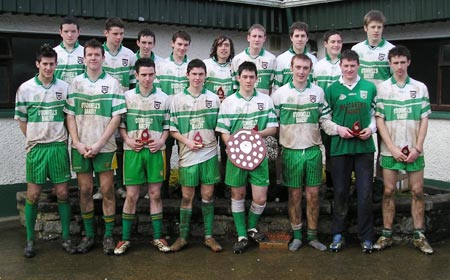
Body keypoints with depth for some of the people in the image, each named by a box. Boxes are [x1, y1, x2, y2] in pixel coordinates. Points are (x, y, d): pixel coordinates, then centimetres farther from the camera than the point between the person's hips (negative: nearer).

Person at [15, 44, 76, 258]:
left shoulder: (64, 87, 2)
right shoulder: (25, 88, 0)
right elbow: (21, 119, 6)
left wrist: (65, 138, 2)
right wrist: (33, 140, 3)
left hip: (59, 146, 1)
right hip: (36, 148, -1)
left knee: (62, 193, 4)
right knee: (33, 194, 4)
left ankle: (66, 237, 14)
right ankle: (30, 239, 15)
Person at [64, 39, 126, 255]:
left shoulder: (112, 83, 1)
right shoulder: (76, 83, 7)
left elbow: (116, 117, -4)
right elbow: (70, 115, 5)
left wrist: (98, 144, -11)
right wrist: (77, 143, -7)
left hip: (105, 147, -2)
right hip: (80, 147, 2)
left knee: (107, 190, 1)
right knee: (85, 190, 6)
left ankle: (108, 236, 11)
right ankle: (88, 235, 17)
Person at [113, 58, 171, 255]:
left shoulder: (163, 98, 5)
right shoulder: (127, 97, 2)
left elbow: (167, 125, 8)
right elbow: (120, 123, 3)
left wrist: (161, 141, -7)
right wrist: (128, 140, -11)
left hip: (155, 151, 1)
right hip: (133, 151, -1)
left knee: (155, 194, 6)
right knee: (131, 196, 2)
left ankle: (157, 237, 16)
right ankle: (125, 238, 13)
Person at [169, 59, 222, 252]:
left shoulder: (213, 98, 5)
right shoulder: (178, 99, 2)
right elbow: (172, 128, 2)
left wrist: (211, 142, -5)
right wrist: (187, 142, -12)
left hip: (209, 153, 1)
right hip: (187, 155, -1)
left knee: (208, 195, 5)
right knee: (187, 196, 5)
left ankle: (209, 236, 15)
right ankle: (183, 237, 16)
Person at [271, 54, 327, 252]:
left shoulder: (318, 92, 6)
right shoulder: (280, 93, 1)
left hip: (313, 150, 1)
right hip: (291, 151, -1)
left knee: (313, 195, 4)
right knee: (294, 195, 6)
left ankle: (312, 236, 16)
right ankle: (296, 235, 18)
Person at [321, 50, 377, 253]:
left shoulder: (370, 87, 7)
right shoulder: (332, 90, 4)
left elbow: (375, 114, 11)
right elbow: (325, 120, 5)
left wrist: (370, 129, -6)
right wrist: (339, 129, -11)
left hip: (364, 147, 1)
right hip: (340, 147, 0)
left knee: (365, 193, 2)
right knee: (340, 192, 7)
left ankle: (366, 236, 14)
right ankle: (338, 234, 19)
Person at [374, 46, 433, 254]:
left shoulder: (420, 88, 4)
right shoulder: (382, 88, 1)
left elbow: (424, 119, 3)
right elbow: (379, 120, -2)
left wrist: (418, 148, -6)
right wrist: (393, 148, -9)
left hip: (413, 150, 1)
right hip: (390, 150, -1)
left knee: (417, 191, 4)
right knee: (389, 191, 4)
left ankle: (419, 235, 14)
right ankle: (386, 235, 12)